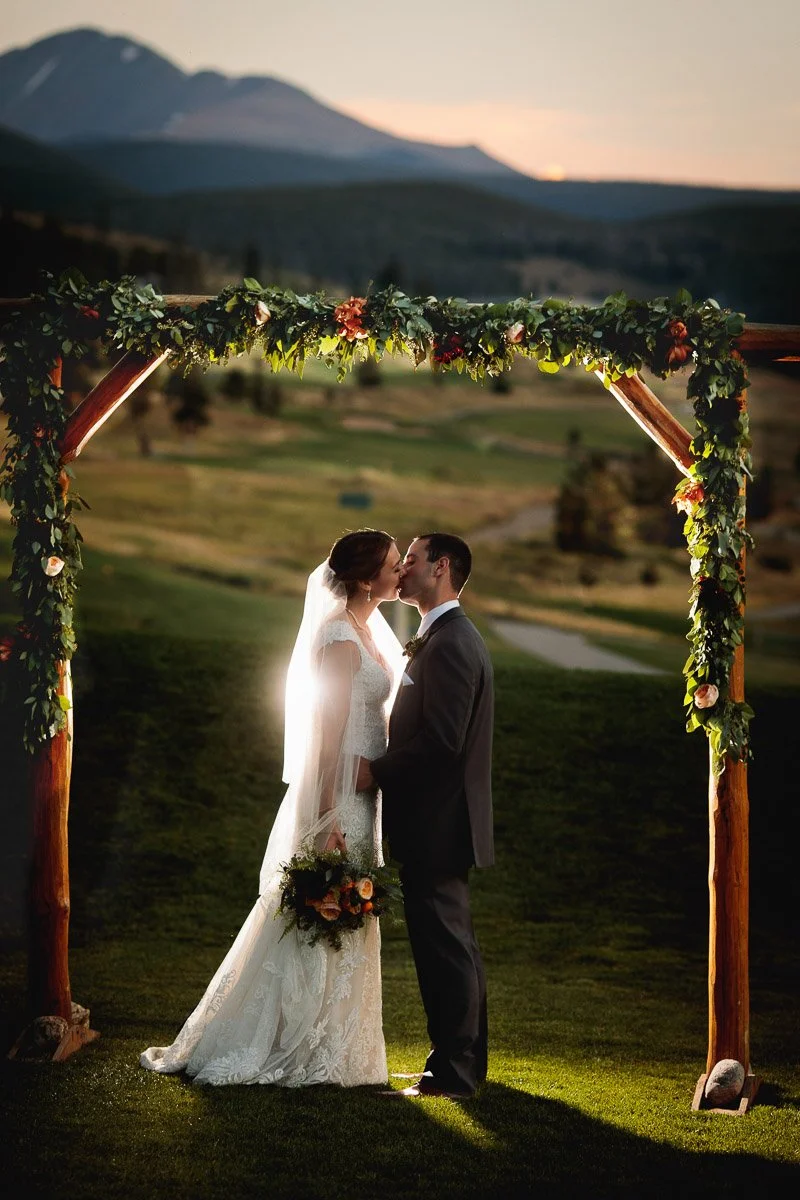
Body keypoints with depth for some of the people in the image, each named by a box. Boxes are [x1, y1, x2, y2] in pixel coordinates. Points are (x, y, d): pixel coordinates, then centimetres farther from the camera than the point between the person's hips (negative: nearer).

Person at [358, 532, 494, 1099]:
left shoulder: (449, 644, -18)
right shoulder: (452, 637, 16)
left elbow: (441, 741, -25)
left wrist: (376, 771, -15)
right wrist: (384, 765, 12)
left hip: (434, 821, -11)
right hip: (447, 819, 11)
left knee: (443, 947, -5)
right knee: (456, 945, 17)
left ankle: (452, 1072, 1)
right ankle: (467, 1061, 26)